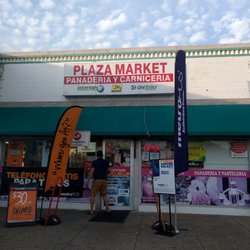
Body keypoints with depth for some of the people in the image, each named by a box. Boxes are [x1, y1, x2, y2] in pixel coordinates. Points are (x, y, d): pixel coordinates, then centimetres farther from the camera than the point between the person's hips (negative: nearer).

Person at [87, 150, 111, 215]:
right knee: (104, 195, 16)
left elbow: (92, 171, -14)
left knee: (93, 195, 5)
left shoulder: (94, 162, -6)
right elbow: (108, 170, 16)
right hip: (104, 180, 4)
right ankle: (108, 209, 12)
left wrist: (88, 181, -12)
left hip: (97, 180, -4)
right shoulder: (106, 162, 7)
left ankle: (91, 210, 3)